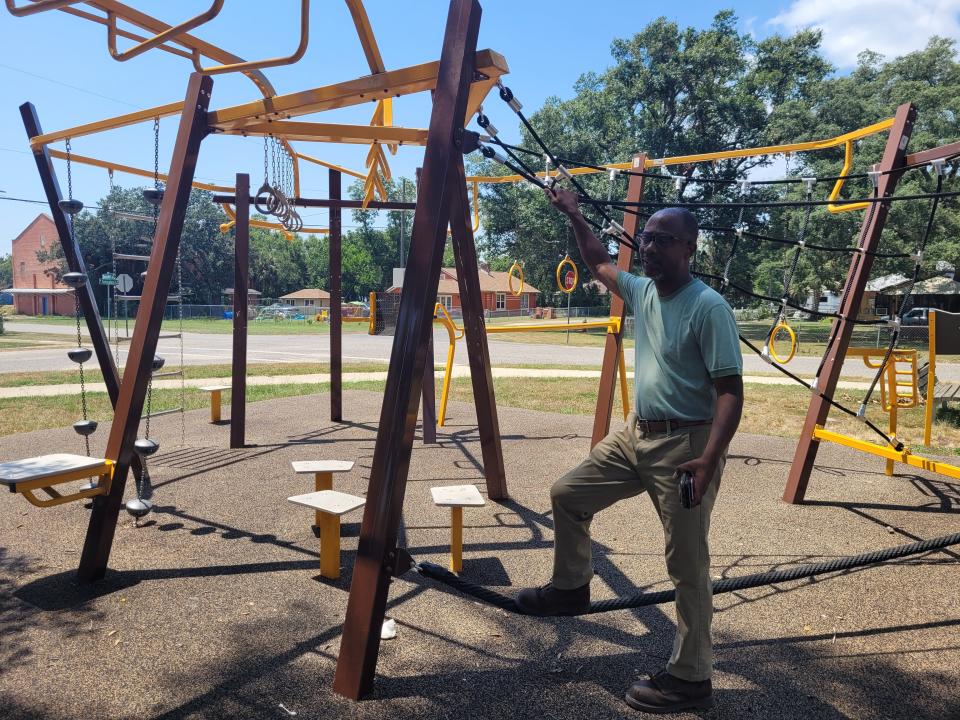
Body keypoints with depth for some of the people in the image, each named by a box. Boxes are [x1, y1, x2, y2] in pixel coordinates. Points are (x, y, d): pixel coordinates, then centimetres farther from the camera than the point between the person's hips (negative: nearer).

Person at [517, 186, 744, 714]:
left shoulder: (708, 307, -16)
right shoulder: (642, 292, 7)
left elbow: (730, 391, -19)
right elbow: (598, 263, 27)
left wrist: (709, 458, -29)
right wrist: (573, 215, 28)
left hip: (684, 442, -8)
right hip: (636, 433, 8)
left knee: (687, 565, 0)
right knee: (568, 494, 14)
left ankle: (690, 680, 15)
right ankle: (570, 588, 34)